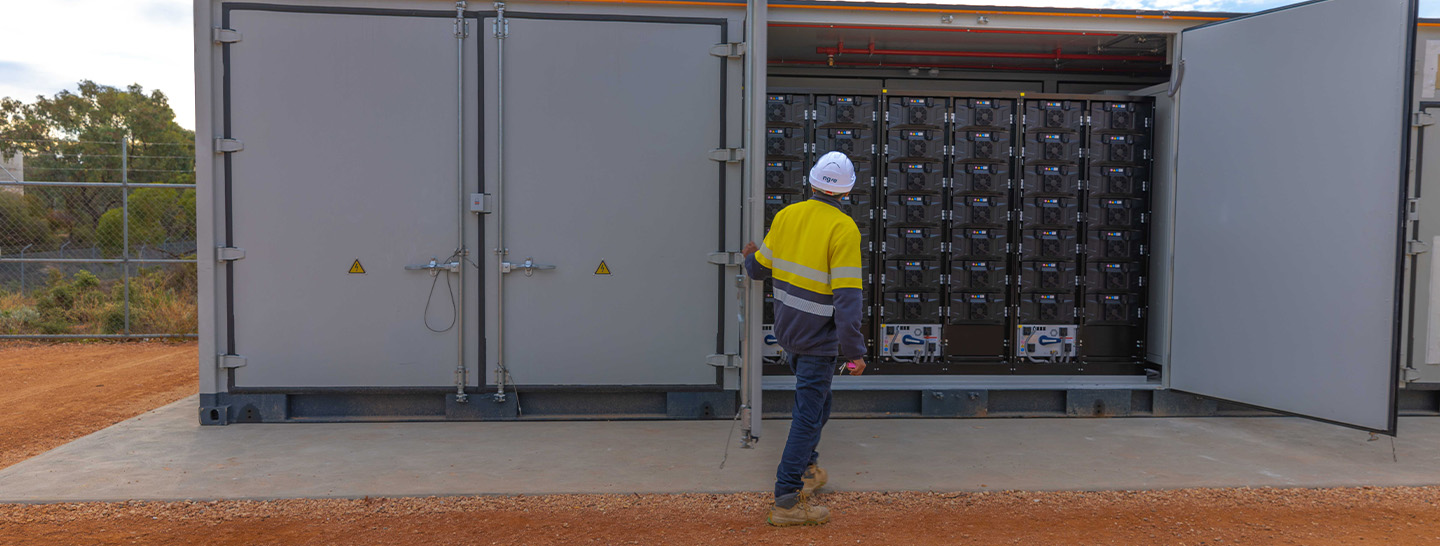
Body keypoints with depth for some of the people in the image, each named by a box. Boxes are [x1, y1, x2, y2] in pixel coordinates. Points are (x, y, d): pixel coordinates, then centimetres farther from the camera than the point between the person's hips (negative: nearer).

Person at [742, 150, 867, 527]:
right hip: (819, 337, -7)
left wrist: (750, 256, 34)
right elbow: (848, 297, -22)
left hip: (787, 330, 7)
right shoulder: (843, 229, -18)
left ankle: (806, 469, 39)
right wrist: (854, 352, -17)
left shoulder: (787, 215, 0)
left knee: (814, 400, 26)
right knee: (808, 414, 0)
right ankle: (786, 501, 3)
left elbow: (759, 269, 10)